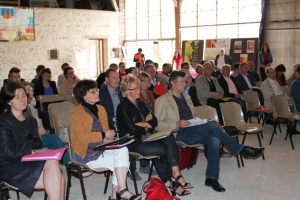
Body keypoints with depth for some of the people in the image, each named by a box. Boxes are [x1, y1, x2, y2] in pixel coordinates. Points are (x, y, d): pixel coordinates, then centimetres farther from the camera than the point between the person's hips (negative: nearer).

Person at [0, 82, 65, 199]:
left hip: (30, 163, 6)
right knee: (52, 163, -27)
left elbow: (38, 146, 12)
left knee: (59, 180, -25)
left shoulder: (31, 120, 18)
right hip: (11, 167, -5)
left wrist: (44, 151, -9)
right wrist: (31, 151, -6)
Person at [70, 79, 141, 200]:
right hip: (86, 152, -6)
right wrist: (103, 135, -22)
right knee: (120, 161, -21)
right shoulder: (77, 113, -10)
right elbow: (81, 137, -18)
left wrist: (108, 137, -5)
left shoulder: (101, 109, 12)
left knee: (122, 150, -25)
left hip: (101, 147, 6)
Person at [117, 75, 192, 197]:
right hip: (134, 143, -7)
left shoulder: (141, 104, 17)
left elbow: (155, 121, 11)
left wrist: (144, 124, -8)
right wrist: (147, 126, 0)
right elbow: (133, 129, -17)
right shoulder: (123, 108, -7)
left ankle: (175, 174, -29)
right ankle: (174, 181, -8)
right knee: (168, 149, -20)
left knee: (169, 139, -23)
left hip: (147, 138, 7)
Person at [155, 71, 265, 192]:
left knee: (215, 140, -25)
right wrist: (177, 124, -19)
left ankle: (211, 178, -18)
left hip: (193, 132, 7)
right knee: (211, 126, -27)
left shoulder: (186, 97, 23)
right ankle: (242, 150, -16)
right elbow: (158, 124, -6)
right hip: (178, 134, -7)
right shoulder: (162, 100, 0)